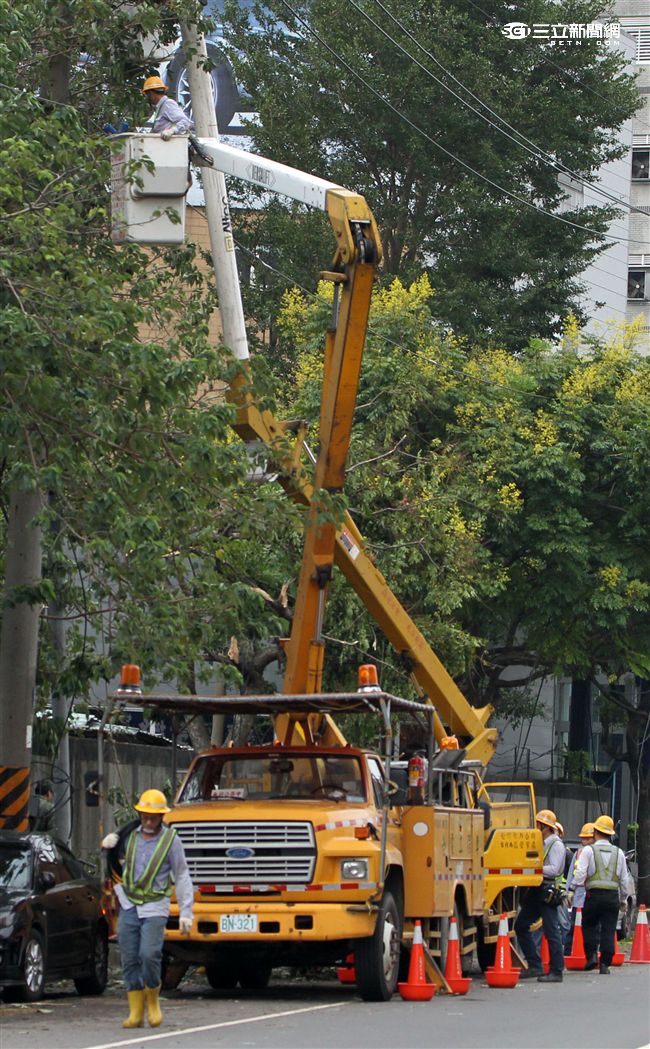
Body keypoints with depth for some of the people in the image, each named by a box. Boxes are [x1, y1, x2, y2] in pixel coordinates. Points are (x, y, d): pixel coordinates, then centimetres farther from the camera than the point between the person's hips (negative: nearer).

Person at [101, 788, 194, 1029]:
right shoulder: (129, 836, 6)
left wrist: (186, 913, -7)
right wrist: (107, 844, 2)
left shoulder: (171, 840, -4)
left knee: (149, 955, -19)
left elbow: (182, 878, -2)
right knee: (129, 960, 0)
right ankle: (136, 1012, 6)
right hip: (128, 906, 4)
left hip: (155, 907, -4)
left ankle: (153, 1001, 5)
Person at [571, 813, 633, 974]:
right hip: (613, 896, 2)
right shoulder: (619, 853, 10)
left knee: (589, 926, 16)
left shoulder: (588, 850, -1)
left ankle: (592, 955, 2)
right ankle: (605, 964, 0)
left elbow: (580, 874, -9)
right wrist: (623, 899, 23)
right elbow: (625, 879, 13)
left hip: (594, 895, -2)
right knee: (609, 931, 3)